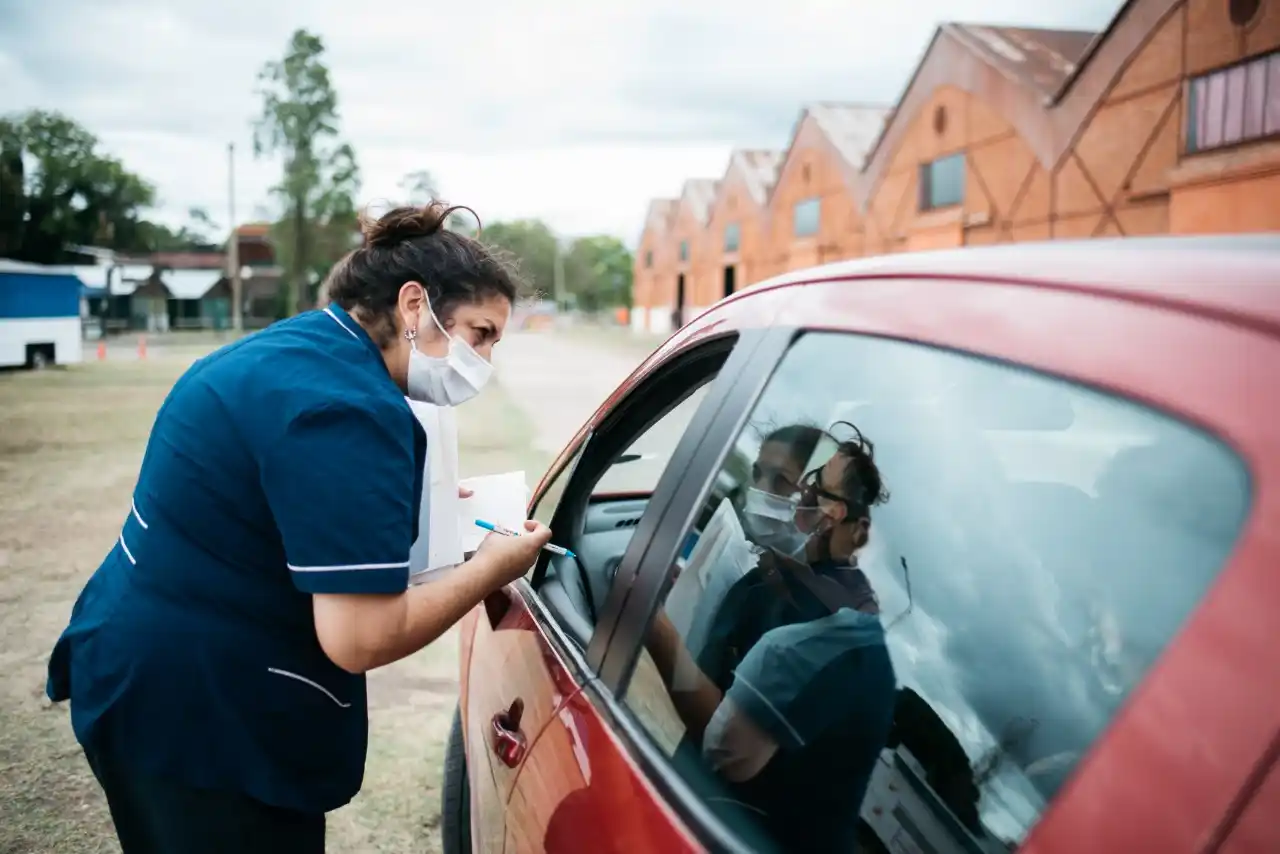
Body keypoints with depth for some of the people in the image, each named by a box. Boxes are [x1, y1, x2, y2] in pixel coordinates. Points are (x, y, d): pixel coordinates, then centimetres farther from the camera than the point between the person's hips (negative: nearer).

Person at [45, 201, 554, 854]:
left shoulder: (295, 349, 6)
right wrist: (491, 568, -14)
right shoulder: (350, 406, -24)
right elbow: (361, 638, -27)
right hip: (200, 718, -10)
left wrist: (409, 509, 8)